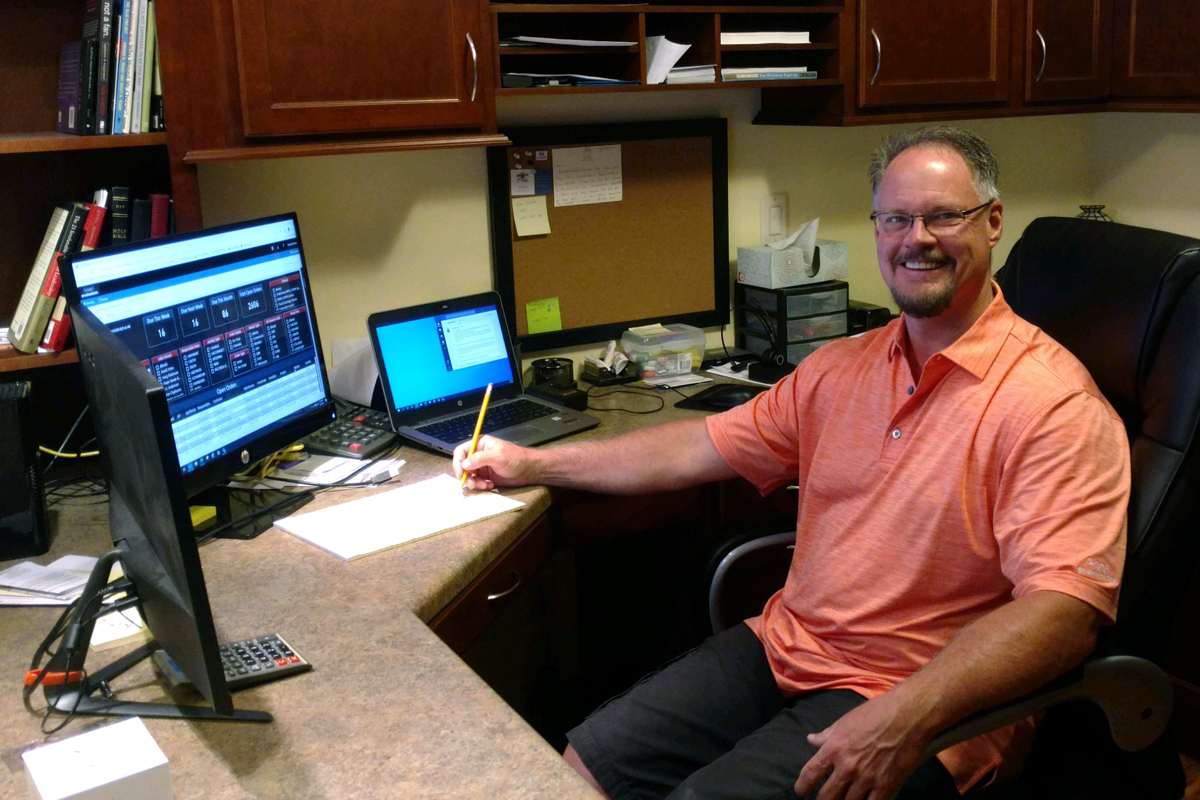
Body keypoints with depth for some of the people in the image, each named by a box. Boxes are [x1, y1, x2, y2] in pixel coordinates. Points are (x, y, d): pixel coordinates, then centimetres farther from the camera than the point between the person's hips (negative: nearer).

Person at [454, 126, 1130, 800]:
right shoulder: (841, 368, 10)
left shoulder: (1052, 403, -13)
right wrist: (533, 465, 16)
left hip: (926, 711, -6)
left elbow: (1065, 609, -22)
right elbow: (702, 449, 16)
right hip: (781, 645, 7)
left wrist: (908, 719, -32)